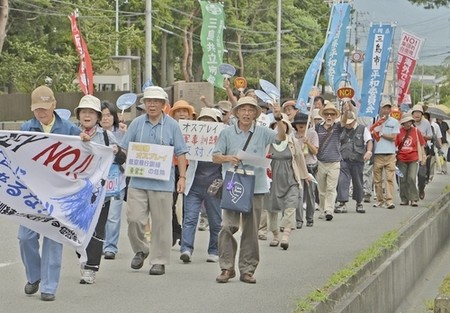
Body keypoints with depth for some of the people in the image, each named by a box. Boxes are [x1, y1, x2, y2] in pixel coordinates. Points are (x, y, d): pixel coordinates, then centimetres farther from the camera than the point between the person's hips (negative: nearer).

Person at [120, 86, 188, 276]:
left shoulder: (172, 125, 3)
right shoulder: (137, 123, 7)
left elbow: (180, 153, 4)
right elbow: (124, 149, 11)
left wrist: (182, 177, -3)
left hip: (162, 182, -1)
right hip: (138, 180, 2)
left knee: (161, 223, 2)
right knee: (134, 218, -4)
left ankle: (159, 261, 10)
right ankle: (140, 250, 21)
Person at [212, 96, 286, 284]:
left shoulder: (262, 133, 6)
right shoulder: (227, 133, 6)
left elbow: (281, 137, -10)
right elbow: (215, 157, 7)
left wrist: (278, 119, -23)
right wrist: (228, 158, -14)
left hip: (255, 188, 1)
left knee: (251, 231, 5)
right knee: (228, 226, -10)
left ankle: (247, 269, 13)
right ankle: (227, 267, 0)